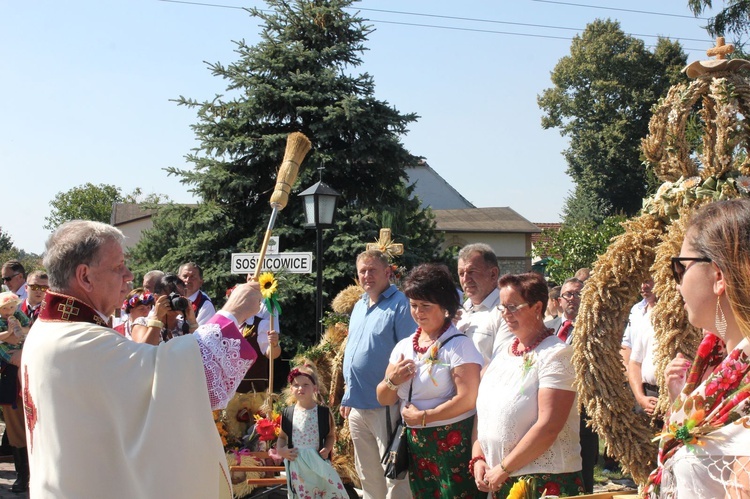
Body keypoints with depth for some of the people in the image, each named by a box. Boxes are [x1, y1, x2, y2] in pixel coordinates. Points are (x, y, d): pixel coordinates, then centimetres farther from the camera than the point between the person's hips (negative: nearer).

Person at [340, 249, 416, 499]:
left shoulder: (400, 305, -9)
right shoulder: (359, 307, 16)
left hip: (386, 406, -8)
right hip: (357, 406, 8)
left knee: (394, 474, -4)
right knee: (367, 475, 16)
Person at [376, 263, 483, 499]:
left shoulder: (458, 345, -10)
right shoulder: (404, 346, 11)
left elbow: (467, 399, -19)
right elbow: (384, 399, 15)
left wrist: (423, 417, -13)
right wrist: (392, 381, -6)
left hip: (453, 446, -6)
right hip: (415, 445, 7)